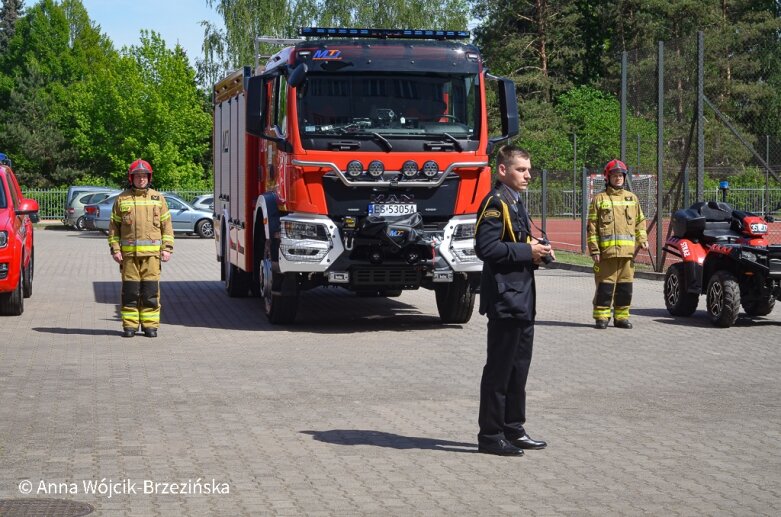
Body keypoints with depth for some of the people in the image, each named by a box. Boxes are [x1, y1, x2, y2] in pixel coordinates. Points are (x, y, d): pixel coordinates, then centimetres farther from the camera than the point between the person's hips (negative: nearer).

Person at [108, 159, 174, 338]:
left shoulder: (158, 198, 9)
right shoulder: (122, 199, 8)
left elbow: (167, 225, 10)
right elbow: (114, 226, 9)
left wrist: (167, 248, 1)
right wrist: (115, 249, -1)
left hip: (152, 253, 0)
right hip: (128, 253, 0)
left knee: (151, 290, -1)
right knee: (130, 290, 1)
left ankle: (150, 325, 6)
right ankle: (129, 325, 8)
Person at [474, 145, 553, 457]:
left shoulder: (515, 202, 18)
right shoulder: (496, 203, -13)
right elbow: (486, 248, -22)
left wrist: (536, 251, 8)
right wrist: (527, 251, -18)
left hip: (521, 297, 10)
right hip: (504, 299, -10)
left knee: (519, 366, 14)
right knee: (499, 369, -4)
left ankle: (513, 429, 22)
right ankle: (490, 435, 3)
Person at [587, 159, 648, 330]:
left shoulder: (632, 198, 17)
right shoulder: (599, 199, 5)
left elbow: (640, 221, 22)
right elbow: (592, 226, 1)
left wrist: (642, 239, 6)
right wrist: (594, 249, -6)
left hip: (627, 251, 4)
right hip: (606, 251, -4)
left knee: (625, 286, 5)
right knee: (605, 285, -5)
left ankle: (621, 316, 14)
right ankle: (601, 317, 3)